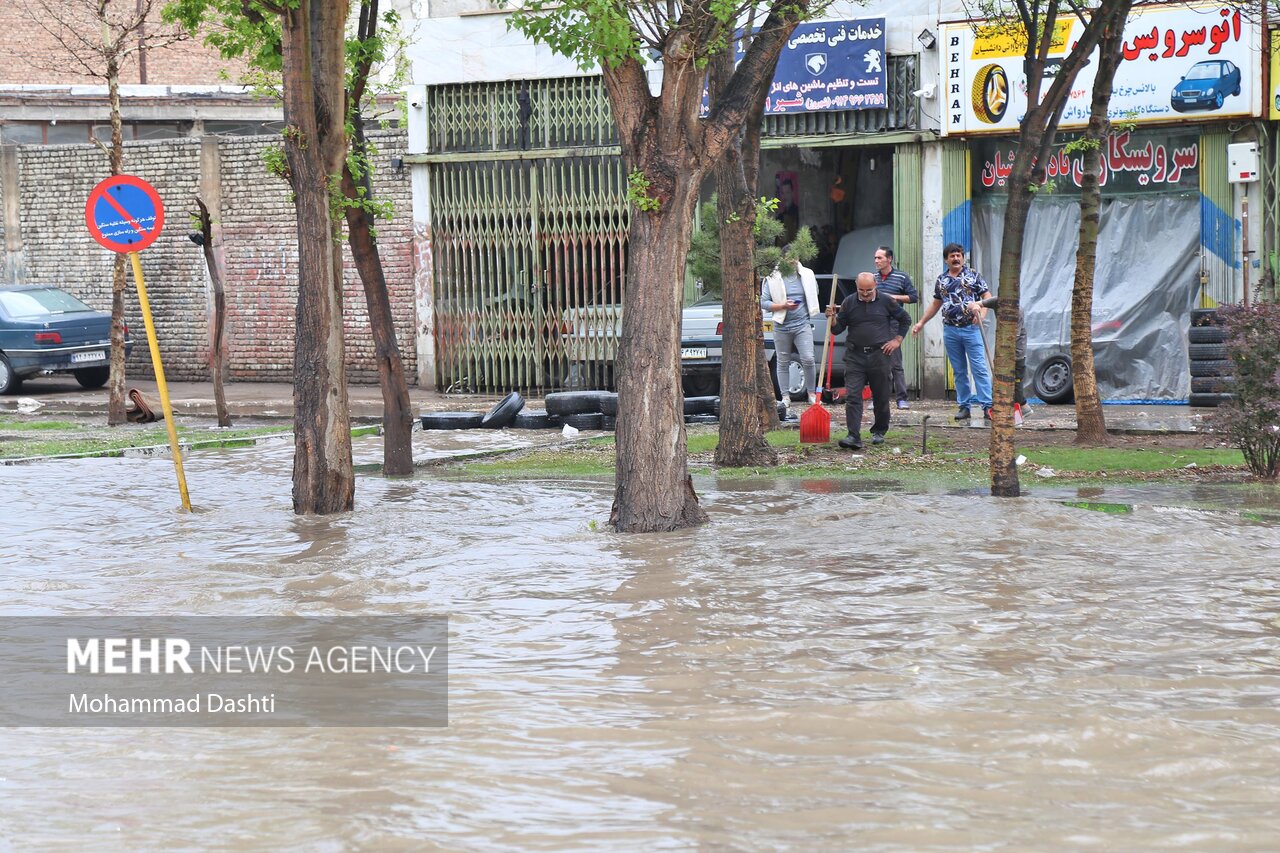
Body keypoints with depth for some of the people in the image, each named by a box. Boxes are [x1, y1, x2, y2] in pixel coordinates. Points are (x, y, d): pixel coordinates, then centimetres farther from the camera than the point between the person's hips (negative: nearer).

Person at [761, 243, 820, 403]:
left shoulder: (807, 275, 6)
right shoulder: (773, 278, -4)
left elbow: (814, 293, 25)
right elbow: (763, 302, -5)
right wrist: (783, 306, -16)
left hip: (802, 324, 1)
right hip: (782, 326, -1)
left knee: (808, 359, -12)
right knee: (783, 363, 6)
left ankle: (812, 393, 2)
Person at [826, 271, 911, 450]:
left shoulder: (886, 301, 1)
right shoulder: (849, 303, 4)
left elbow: (905, 319, 13)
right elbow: (837, 329, 7)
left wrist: (897, 340, 5)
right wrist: (833, 318, -13)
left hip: (880, 355, 0)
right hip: (855, 356, 0)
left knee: (881, 397, 9)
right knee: (852, 396, -11)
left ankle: (879, 432, 28)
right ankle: (854, 437, -16)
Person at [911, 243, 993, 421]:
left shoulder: (973, 275, 2)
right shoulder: (941, 280, 13)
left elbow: (987, 296, -1)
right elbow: (936, 304, 23)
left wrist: (982, 313, -18)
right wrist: (921, 323, 21)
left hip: (971, 328, -4)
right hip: (950, 330, 4)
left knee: (979, 368, -8)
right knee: (959, 371, 6)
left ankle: (987, 406, -11)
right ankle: (964, 406, 11)